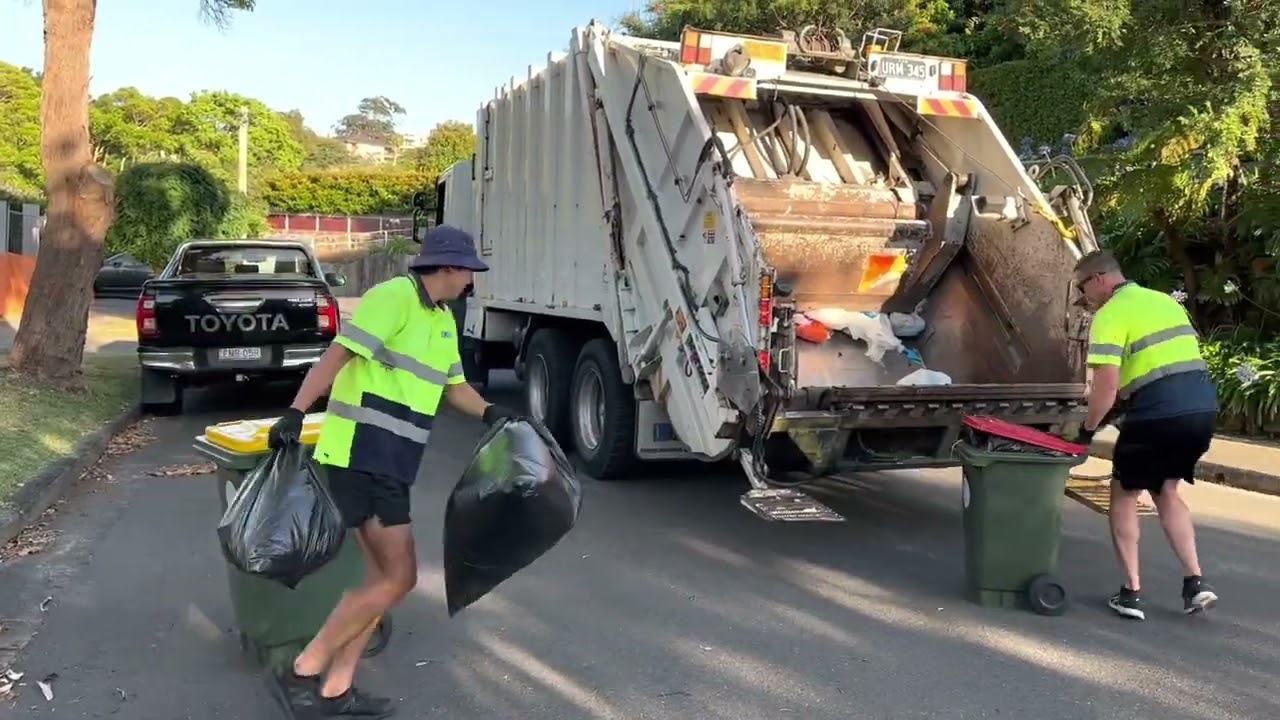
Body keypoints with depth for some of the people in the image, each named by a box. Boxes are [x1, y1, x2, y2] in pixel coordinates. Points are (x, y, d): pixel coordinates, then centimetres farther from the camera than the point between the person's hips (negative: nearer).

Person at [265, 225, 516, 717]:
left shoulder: (443, 319, 17)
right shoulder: (394, 297, -12)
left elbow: (453, 385, 25)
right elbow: (338, 354, -20)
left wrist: (491, 413, 7)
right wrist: (295, 413, -28)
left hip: (387, 462, 10)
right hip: (362, 458, -10)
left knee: (383, 575, 14)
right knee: (398, 577, -9)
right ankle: (302, 672, 0)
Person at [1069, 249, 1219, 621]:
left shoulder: (1110, 316, -8)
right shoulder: (1166, 301, 19)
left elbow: (1106, 388, -16)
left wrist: (1087, 429, 0)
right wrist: (1124, 402, 26)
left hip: (1159, 414, -8)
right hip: (1203, 407, 8)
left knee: (1124, 495, 10)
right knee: (1166, 492, 24)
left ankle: (1132, 593, 11)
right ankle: (1195, 581, 16)